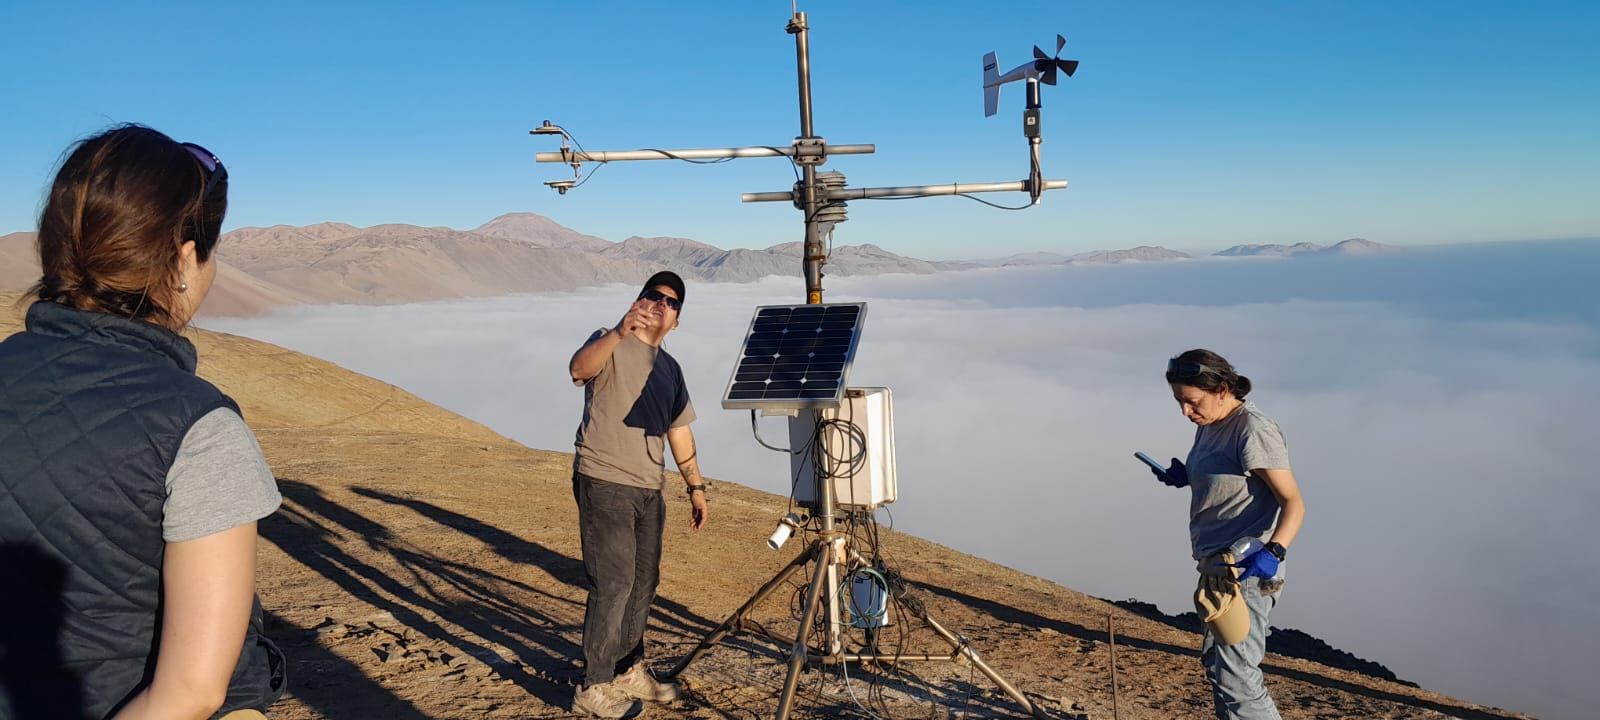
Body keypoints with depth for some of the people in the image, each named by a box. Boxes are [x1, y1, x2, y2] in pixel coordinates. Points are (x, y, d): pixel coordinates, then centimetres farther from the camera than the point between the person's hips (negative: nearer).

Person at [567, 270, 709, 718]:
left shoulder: (670, 369, 15)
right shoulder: (610, 345, -6)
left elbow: (679, 430, 21)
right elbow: (580, 369, -29)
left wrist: (695, 485, 19)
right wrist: (619, 332, -45)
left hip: (649, 490, 7)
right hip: (604, 484, -7)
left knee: (643, 583, 13)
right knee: (612, 585, -6)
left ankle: (630, 671, 28)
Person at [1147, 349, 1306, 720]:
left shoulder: (1253, 430, -18)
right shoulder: (1209, 426, 9)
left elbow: (1293, 502, -20)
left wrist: (1273, 551, -34)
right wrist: (1186, 477, 7)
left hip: (1245, 569, -10)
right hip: (1219, 567, 10)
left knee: (1234, 675, -10)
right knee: (1215, 663, 20)